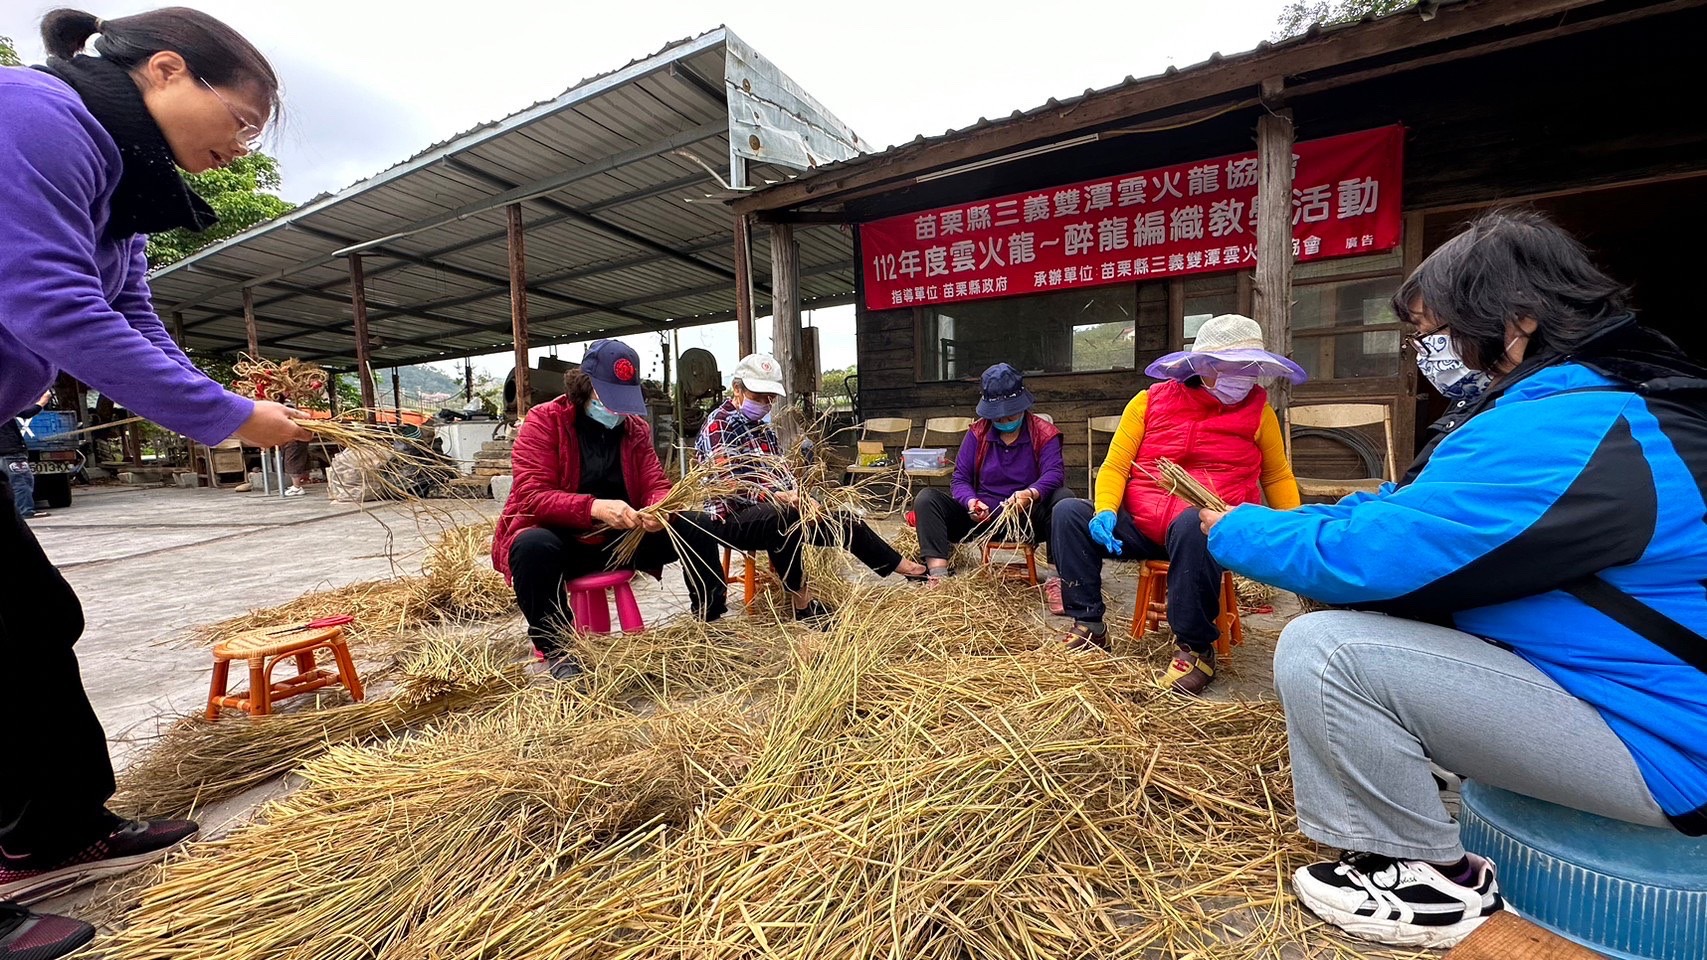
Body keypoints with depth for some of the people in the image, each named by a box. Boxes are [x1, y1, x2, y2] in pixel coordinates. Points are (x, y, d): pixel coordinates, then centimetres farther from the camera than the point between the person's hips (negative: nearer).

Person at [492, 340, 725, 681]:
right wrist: (594, 507, -38)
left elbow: (656, 485, 1)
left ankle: (710, 622, 4)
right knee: (533, 546, -39)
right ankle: (555, 649, -17)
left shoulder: (635, 427, 5)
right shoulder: (543, 421, -9)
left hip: (620, 540, 4)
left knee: (696, 527, -12)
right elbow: (532, 495, -20)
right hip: (559, 540, -4)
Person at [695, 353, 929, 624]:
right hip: (731, 519, -8)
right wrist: (776, 497, -35)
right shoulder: (718, 426, -11)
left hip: (771, 512, 9)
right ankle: (802, 603, -27)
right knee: (784, 518, -40)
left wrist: (799, 497, -3)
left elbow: (781, 473, 18)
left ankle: (905, 567, 19)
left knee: (845, 521, 6)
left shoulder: (762, 426, 16)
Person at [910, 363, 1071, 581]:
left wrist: (1031, 494, -41)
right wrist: (971, 502, -24)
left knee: (1064, 498, -30)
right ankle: (938, 575, -34)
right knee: (927, 498, -17)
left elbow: (1054, 473, -17)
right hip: (981, 517, 2)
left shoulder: (1044, 433, 1)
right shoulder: (977, 433, 7)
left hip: (1028, 519, -2)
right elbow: (959, 479, 1)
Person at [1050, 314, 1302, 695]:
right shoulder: (1150, 401, 6)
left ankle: (1196, 647, -22)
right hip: (1138, 523, 2)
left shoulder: (1258, 410, 8)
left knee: (1192, 525, -39)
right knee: (1070, 512, -21)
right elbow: (1115, 466, 1)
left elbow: (1277, 477, 19)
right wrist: (1106, 511, -17)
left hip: (1208, 525, -2)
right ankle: (1088, 624, -10)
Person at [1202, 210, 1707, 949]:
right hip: (1609, 684, 10)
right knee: (1349, 611, 11)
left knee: (1321, 651, -22)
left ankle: (1433, 881, 0)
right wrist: (1269, 521, -1)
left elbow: (1365, 554, -29)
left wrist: (1235, 530, -12)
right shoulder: (1594, 400, 8)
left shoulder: (1563, 432, -26)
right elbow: (1405, 515, 9)